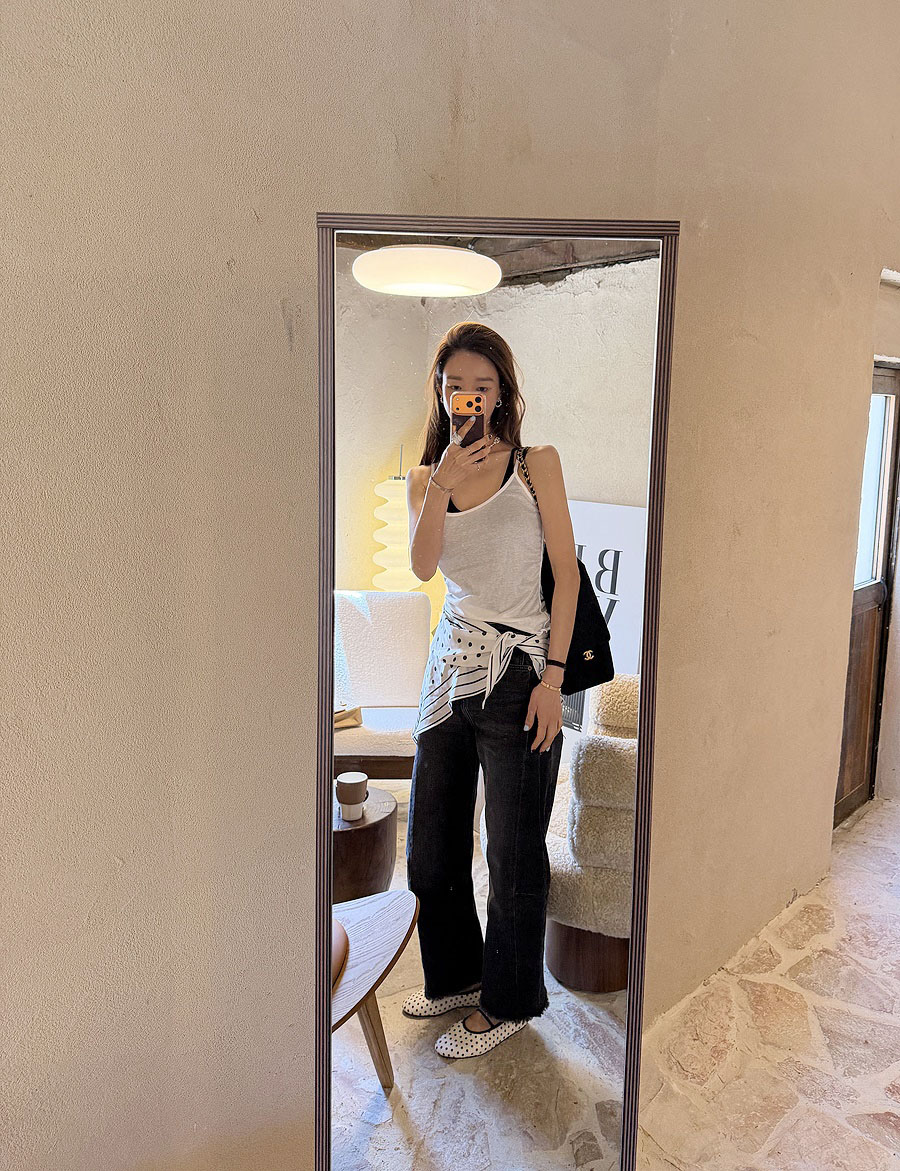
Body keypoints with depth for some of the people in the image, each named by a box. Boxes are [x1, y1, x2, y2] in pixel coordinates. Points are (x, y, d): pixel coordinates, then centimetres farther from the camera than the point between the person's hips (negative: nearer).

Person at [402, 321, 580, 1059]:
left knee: (513, 851, 6)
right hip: (452, 665, 5)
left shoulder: (537, 464, -2)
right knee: (430, 846, 14)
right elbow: (422, 566, -8)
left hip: (516, 672, -5)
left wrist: (553, 677, -13)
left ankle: (510, 1001, 27)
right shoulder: (425, 478, 8)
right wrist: (444, 482, -21)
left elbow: (566, 573, -6)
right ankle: (456, 973, 38)